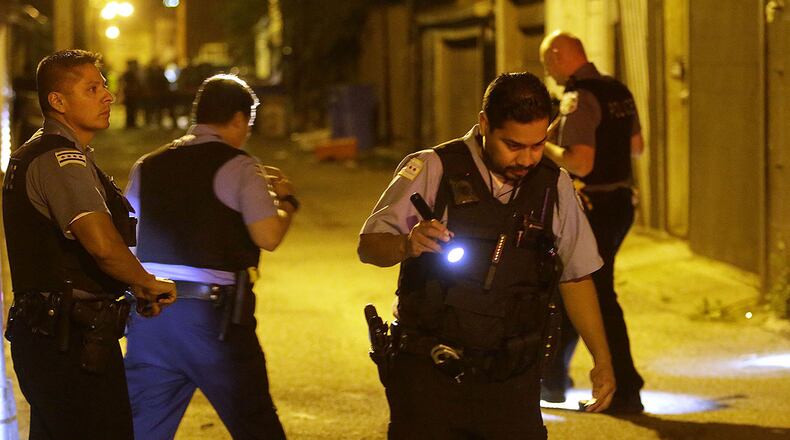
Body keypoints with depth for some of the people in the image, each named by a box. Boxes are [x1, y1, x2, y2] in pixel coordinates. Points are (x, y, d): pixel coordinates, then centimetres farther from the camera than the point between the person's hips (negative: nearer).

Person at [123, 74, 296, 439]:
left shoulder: (147, 167, 12)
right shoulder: (238, 167, -4)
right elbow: (268, 236, -15)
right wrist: (285, 200, 6)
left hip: (149, 313, 5)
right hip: (214, 314, -5)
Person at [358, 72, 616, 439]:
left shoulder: (554, 186, 6)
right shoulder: (433, 170, -6)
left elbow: (576, 276, 14)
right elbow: (368, 246, -7)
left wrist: (602, 360, 11)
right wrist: (407, 245, -29)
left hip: (512, 381, 2)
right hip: (430, 375, -2)